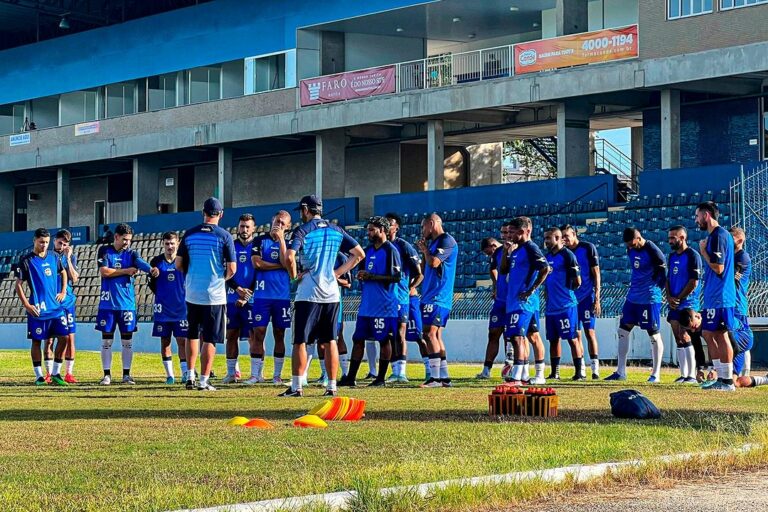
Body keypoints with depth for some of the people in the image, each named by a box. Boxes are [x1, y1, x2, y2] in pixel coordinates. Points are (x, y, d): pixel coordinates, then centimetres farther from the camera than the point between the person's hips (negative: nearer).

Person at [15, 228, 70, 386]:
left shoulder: (54, 257, 9)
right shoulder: (26, 260, -5)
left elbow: (63, 273, 26)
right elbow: (18, 285, -5)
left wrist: (63, 292, 13)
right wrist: (26, 305, -13)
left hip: (56, 307, 4)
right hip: (38, 309, -4)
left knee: (64, 337, -2)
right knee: (37, 341, 1)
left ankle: (55, 374, 8)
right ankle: (39, 376, 10)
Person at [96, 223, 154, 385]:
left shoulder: (131, 253, 6)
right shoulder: (104, 251, 3)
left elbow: (141, 263, -16)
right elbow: (104, 271, -10)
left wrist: (151, 269, -38)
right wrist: (126, 271, -9)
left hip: (127, 303, 1)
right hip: (107, 303, -1)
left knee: (127, 340, 3)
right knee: (106, 340, 3)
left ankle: (126, 374, 11)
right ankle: (107, 375, 9)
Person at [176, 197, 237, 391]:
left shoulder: (189, 234, 1)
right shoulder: (224, 236, -8)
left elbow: (179, 264, 4)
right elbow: (232, 269, -9)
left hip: (191, 293, 3)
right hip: (214, 295, -3)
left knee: (192, 335, 19)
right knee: (210, 339, 2)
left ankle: (190, 376, 19)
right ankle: (203, 381, 0)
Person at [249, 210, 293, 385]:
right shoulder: (259, 240, 7)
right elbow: (256, 263, -6)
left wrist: (281, 239, -11)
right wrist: (280, 266, -6)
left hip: (282, 295, 1)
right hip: (262, 294, -1)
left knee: (279, 335, 5)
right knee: (258, 334, -3)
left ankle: (277, 374, 9)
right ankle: (256, 374, 1)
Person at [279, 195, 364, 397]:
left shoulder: (302, 230, -6)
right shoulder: (336, 230, 10)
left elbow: (289, 257, -20)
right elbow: (359, 254, 12)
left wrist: (293, 274, -1)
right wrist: (338, 272, 11)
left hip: (308, 293, -5)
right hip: (331, 293, 5)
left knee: (300, 341, 1)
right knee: (330, 341, 8)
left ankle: (296, 386, -1)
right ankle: (332, 386, 7)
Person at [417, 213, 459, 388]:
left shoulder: (447, 241, -9)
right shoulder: (434, 242, 20)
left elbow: (434, 262, -20)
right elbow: (425, 268, 25)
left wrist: (424, 249, -3)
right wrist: (423, 250, 15)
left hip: (437, 297, -10)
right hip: (430, 295, 10)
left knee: (429, 334, -14)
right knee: (436, 336, 9)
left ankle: (435, 377, -17)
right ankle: (444, 377, 12)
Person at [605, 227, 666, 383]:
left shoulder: (652, 251, -16)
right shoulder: (631, 250, 7)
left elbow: (663, 274, -11)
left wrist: (654, 291, -9)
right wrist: (634, 285, 14)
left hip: (650, 299, -8)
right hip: (632, 297, 8)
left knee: (654, 335, -1)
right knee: (623, 331, 7)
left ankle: (656, 374, 6)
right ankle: (621, 372, 12)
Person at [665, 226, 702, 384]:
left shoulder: (692, 256, -9)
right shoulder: (672, 256, 15)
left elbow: (694, 282, -14)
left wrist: (679, 298, -12)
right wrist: (669, 297, 2)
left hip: (688, 304, -8)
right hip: (674, 305, 8)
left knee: (685, 338, -12)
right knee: (678, 340, 7)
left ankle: (692, 375, -8)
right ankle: (683, 374, 11)